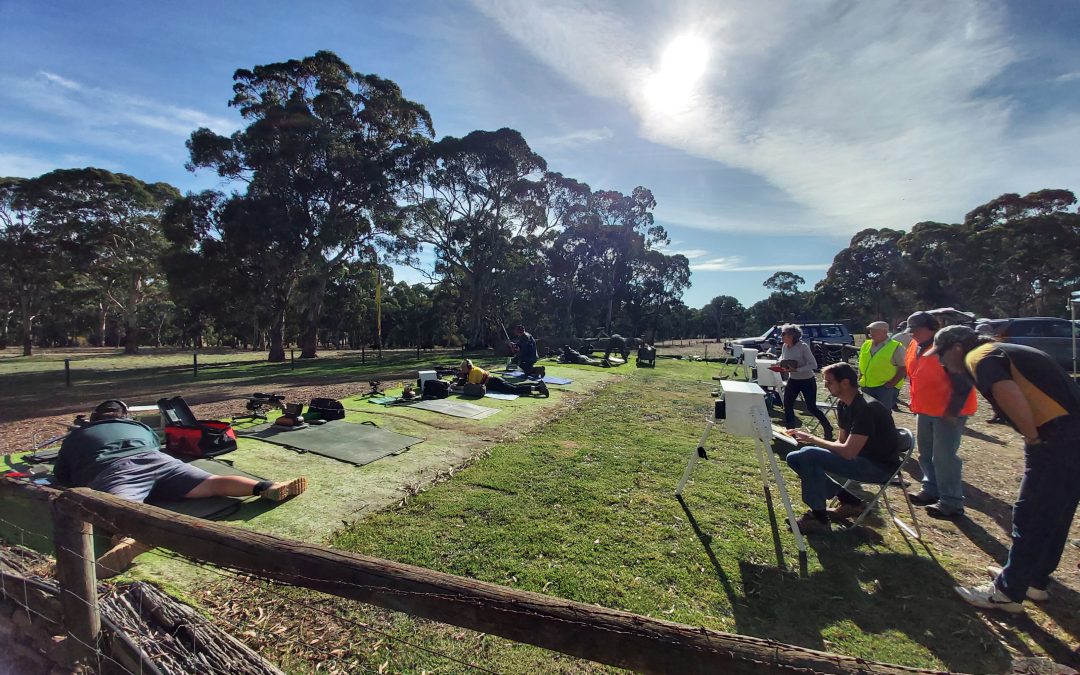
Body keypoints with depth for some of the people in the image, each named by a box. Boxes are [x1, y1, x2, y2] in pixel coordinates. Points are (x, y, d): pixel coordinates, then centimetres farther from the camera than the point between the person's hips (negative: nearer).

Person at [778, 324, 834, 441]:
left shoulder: (803, 347, -22)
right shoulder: (785, 347, -4)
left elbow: (814, 365, -23)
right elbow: (782, 359, 15)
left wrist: (796, 369, -31)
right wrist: (780, 365, -7)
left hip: (807, 381, -6)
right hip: (792, 380, 6)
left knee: (811, 407, 0)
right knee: (787, 405, 3)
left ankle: (827, 428, 24)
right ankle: (790, 430, 18)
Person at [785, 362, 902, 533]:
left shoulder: (866, 408, -24)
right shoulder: (843, 405, 5)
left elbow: (848, 452, -29)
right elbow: (842, 442, 11)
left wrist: (813, 439, -18)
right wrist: (810, 439, -6)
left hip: (881, 466, -9)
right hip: (861, 458, 9)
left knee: (809, 456, -27)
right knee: (795, 457, 1)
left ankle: (819, 518, -12)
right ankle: (848, 500, 6)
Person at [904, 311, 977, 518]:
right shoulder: (915, 347, 7)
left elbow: (964, 384, -19)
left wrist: (952, 411, -18)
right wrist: (915, 402, 16)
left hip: (948, 412, -9)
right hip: (925, 410, 9)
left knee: (944, 457, -7)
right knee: (926, 453, 16)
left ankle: (952, 503, 3)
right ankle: (931, 489, 29)